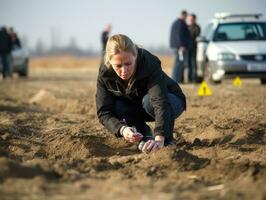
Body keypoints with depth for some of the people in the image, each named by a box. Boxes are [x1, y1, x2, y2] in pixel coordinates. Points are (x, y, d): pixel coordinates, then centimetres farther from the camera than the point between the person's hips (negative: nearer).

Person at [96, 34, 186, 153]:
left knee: (149, 100, -37)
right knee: (118, 106, -28)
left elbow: (161, 103, -47)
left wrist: (159, 138, -61)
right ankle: (145, 135, -3)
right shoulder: (105, 75, -25)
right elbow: (104, 112, -27)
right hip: (137, 108, 4)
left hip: (172, 101, -4)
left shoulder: (150, 64, -36)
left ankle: (167, 140, -14)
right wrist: (122, 129, -47)